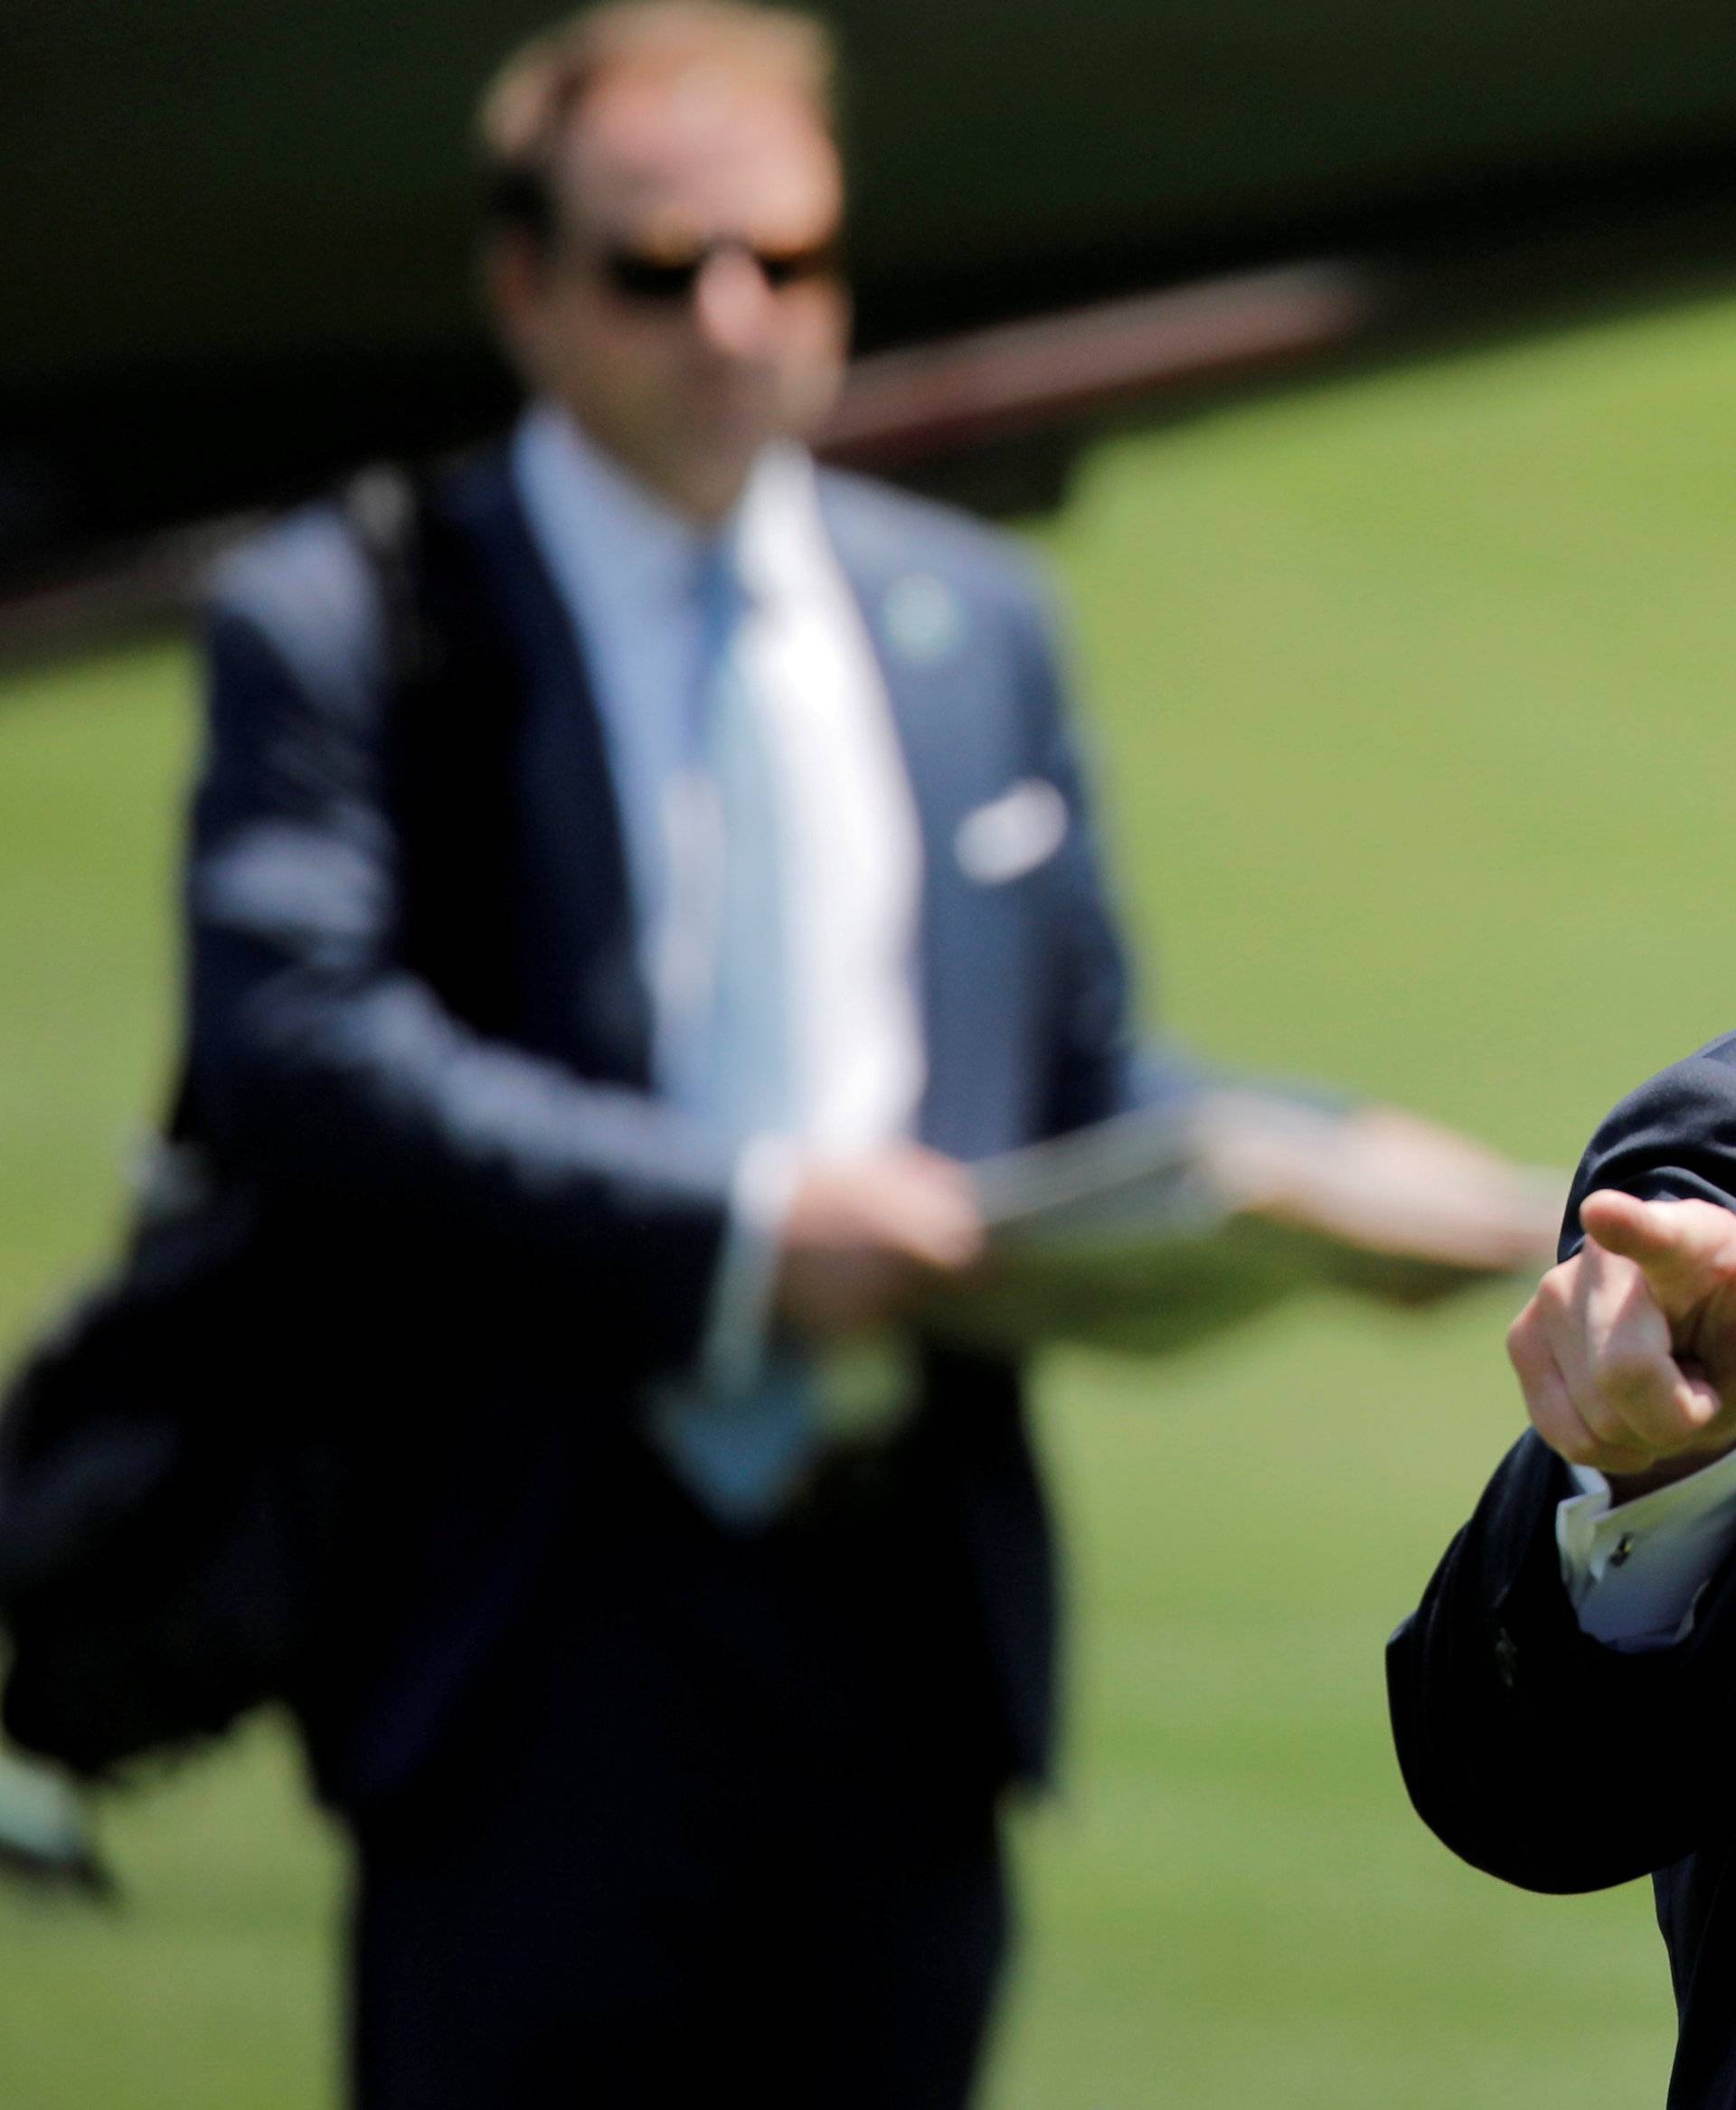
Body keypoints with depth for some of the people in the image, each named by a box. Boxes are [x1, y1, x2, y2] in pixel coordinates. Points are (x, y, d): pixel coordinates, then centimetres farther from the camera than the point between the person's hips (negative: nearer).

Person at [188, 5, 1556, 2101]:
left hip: (905, 1622, 5)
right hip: (540, 1649, -5)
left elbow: (1074, 1073, 20)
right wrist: (728, 1224, -25)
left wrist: (1326, 1164, -2)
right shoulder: (340, 623, -1)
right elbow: (289, 1038, -16)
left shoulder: (973, 621, 16)